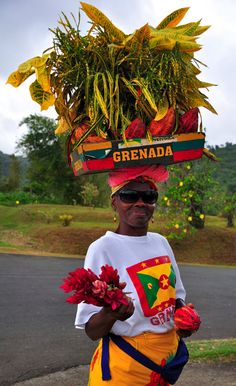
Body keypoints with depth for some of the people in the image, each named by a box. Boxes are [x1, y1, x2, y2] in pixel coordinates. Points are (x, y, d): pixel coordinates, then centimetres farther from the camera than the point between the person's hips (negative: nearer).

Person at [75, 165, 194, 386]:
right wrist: (110, 313, -37)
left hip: (168, 355, 6)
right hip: (125, 366, -6)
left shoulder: (161, 242, 1)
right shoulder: (102, 249, -18)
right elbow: (92, 331, -17)